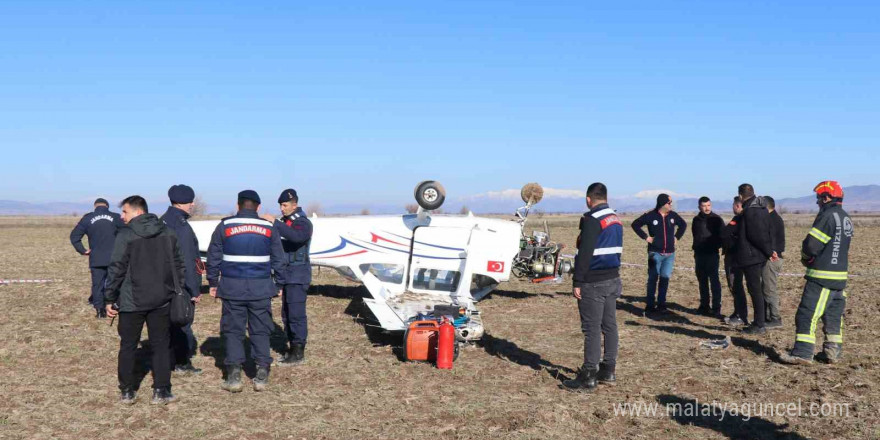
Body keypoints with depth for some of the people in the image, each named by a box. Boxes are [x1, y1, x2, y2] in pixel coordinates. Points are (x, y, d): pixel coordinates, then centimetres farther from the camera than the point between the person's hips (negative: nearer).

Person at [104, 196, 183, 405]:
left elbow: (116, 269, -11)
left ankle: (127, 391, 15)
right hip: (161, 301, 3)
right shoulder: (168, 233, 5)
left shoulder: (125, 235, -10)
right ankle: (161, 391, 6)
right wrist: (175, 291, 16)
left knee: (128, 346, 10)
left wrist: (110, 299, -4)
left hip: (132, 301, -3)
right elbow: (179, 265, 9)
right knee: (161, 345, 9)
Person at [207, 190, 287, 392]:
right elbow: (279, 260, 8)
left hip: (232, 287, -1)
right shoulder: (269, 228, 4)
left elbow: (213, 257, 4)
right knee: (260, 331, 8)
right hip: (261, 288, 1)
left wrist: (213, 282, 14)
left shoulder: (224, 226, 1)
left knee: (233, 331, 6)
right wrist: (279, 284, 18)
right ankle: (262, 375, 5)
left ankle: (234, 375, 4)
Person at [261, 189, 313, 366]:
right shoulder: (284, 222, 16)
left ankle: (299, 353, -4)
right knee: (286, 314, 11)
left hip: (298, 275, -9)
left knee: (296, 314, -9)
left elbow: (297, 236, -33)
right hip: (286, 275, 9)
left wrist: (275, 222, -32)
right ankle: (293, 350, 20)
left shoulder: (303, 223, -10)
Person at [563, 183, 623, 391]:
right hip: (613, 280, 9)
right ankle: (608, 370, 21)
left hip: (593, 283, -9)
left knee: (591, 329, -5)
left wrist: (577, 282, -17)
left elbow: (584, 254, -20)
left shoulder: (592, 220, -16)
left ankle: (589, 376, -1)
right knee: (609, 325, 13)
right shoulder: (616, 220, 13)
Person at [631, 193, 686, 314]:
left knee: (665, 277, 1)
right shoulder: (650, 215, -7)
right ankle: (649, 305, 6)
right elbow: (635, 224, -1)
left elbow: (683, 225, 23)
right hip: (655, 253, -3)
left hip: (670, 254, 3)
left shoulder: (673, 215, 5)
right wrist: (645, 237, -6)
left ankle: (661, 304, 10)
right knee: (653, 278, 0)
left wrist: (677, 237, 11)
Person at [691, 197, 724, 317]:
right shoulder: (696, 220, 11)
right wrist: (696, 248, 13)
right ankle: (704, 306, 19)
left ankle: (716, 308, -7)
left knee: (714, 281, -8)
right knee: (702, 281, 11)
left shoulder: (716, 219, -4)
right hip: (699, 254, 5)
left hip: (712, 254, -5)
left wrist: (716, 245, -14)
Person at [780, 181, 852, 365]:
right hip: (840, 276, 9)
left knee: (808, 314, -6)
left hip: (822, 276, -9)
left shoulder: (827, 216, -15)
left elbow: (811, 245, -18)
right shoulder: (846, 219, 12)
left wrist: (805, 257, 4)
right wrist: (812, 257, 8)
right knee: (834, 315, 15)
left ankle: (803, 353, -8)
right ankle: (833, 352, 19)